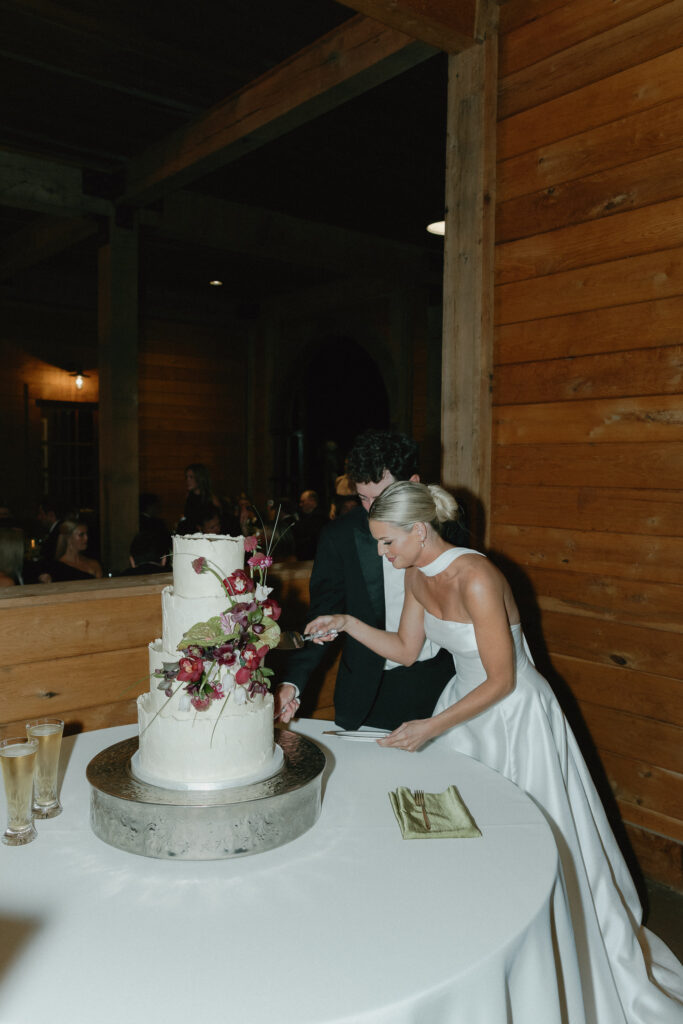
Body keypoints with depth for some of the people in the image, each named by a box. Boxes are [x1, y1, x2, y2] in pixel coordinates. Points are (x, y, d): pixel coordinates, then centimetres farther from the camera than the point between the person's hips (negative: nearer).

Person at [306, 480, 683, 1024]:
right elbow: (406, 650, 6)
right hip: (467, 702, 8)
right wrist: (348, 623, -4)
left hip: (514, 715, -7)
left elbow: (501, 680, -25)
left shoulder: (476, 577, -30)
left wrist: (433, 727, -23)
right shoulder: (418, 576, -5)